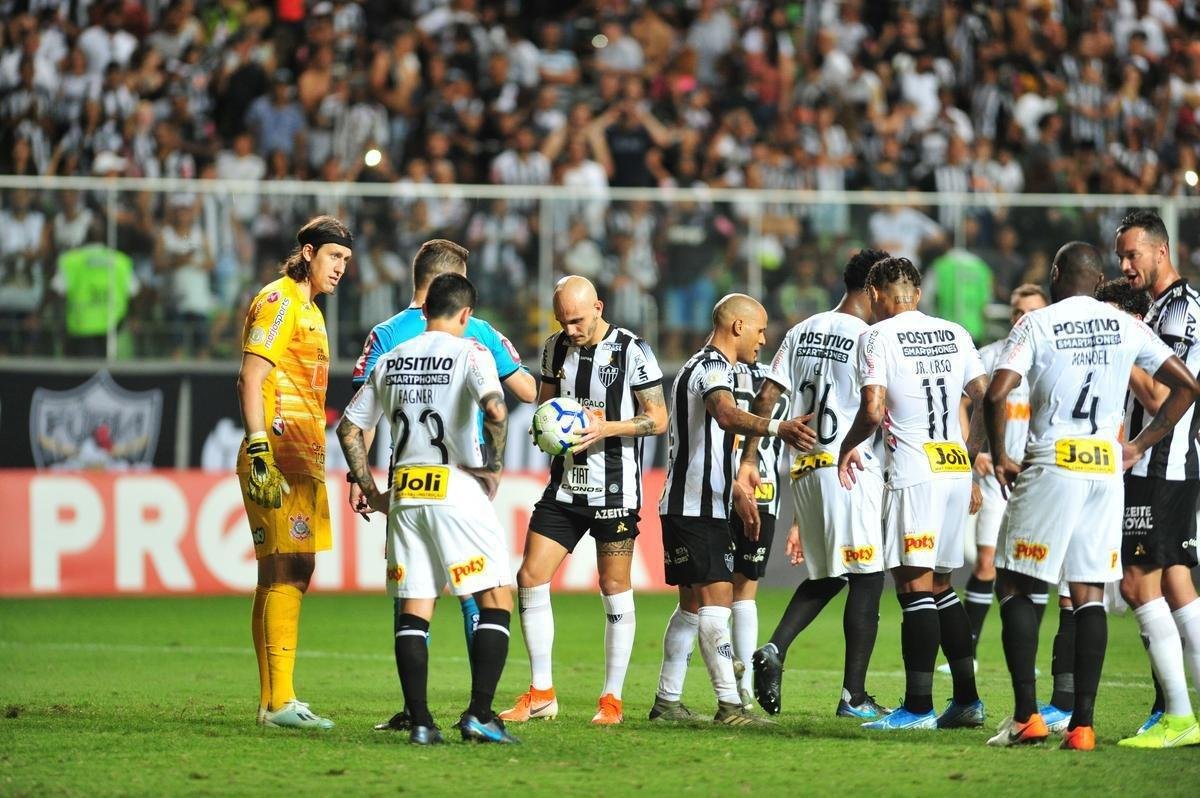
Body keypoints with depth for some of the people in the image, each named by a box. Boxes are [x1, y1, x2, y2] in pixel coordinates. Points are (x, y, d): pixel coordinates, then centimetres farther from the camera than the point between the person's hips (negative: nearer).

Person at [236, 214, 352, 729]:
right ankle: (279, 701, -16)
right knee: (287, 574, -13)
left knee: (282, 576, 10)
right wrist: (260, 453, -23)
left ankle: (272, 700, 12)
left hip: (301, 461, 10)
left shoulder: (307, 309, 22)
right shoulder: (278, 301, -8)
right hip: (279, 458, -10)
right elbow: (250, 380, -16)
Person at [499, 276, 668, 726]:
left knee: (615, 589, 0)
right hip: (565, 485, 5)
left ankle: (612, 699, 8)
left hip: (614, 489, -5)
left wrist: (605, 428, -21)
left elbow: (658, 419, -8)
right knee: (531, 578, -3)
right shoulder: (555, 348, 6)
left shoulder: (631, 351, -10)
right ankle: (541, 694, 6)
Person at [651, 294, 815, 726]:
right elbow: (726, 415, -37)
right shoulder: (712, 367, -13)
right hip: (696, 510, -11)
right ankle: (730, 704, -19)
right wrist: (777, 427, -53)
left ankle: (667, 700, 19)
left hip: (694, 507, 11)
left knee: (692, 606, 15)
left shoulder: (701, 367, 21)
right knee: (716, 600, -14)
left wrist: (736, 492, 37)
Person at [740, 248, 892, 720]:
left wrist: (747, 460, 12)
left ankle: (775, 649, -3)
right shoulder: (868, 339, -9)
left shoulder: (802, 333, 11)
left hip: (804, 469, 7)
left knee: (824, 577, 19)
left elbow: (765, 398, 8)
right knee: (866, 580, 0)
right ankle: (854, 696, 0)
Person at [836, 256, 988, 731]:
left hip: (913, 474, -7)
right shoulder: (955, 335, 13)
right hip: (956, 471, 7)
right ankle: (966, 700, 13)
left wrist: (848, 447, 3)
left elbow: (873, 410, -15)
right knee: (941, 587, 14)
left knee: (915, 587, -6)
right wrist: (973, 447, 31)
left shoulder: (877, 337, -5)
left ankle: (919, 706, -9)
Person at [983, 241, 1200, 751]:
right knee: (1089, 594, 6)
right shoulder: (1126, 327, 8)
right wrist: (1139, 445, 14)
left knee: (1015, 585, 6)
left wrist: (999, 457, 1)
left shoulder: (1036, 325, -3)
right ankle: (1082, 724, 0)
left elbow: (996, 395, -13)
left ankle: (1026, 715, -4)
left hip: (1051, 466, -4)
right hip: (1106, 469, 4)